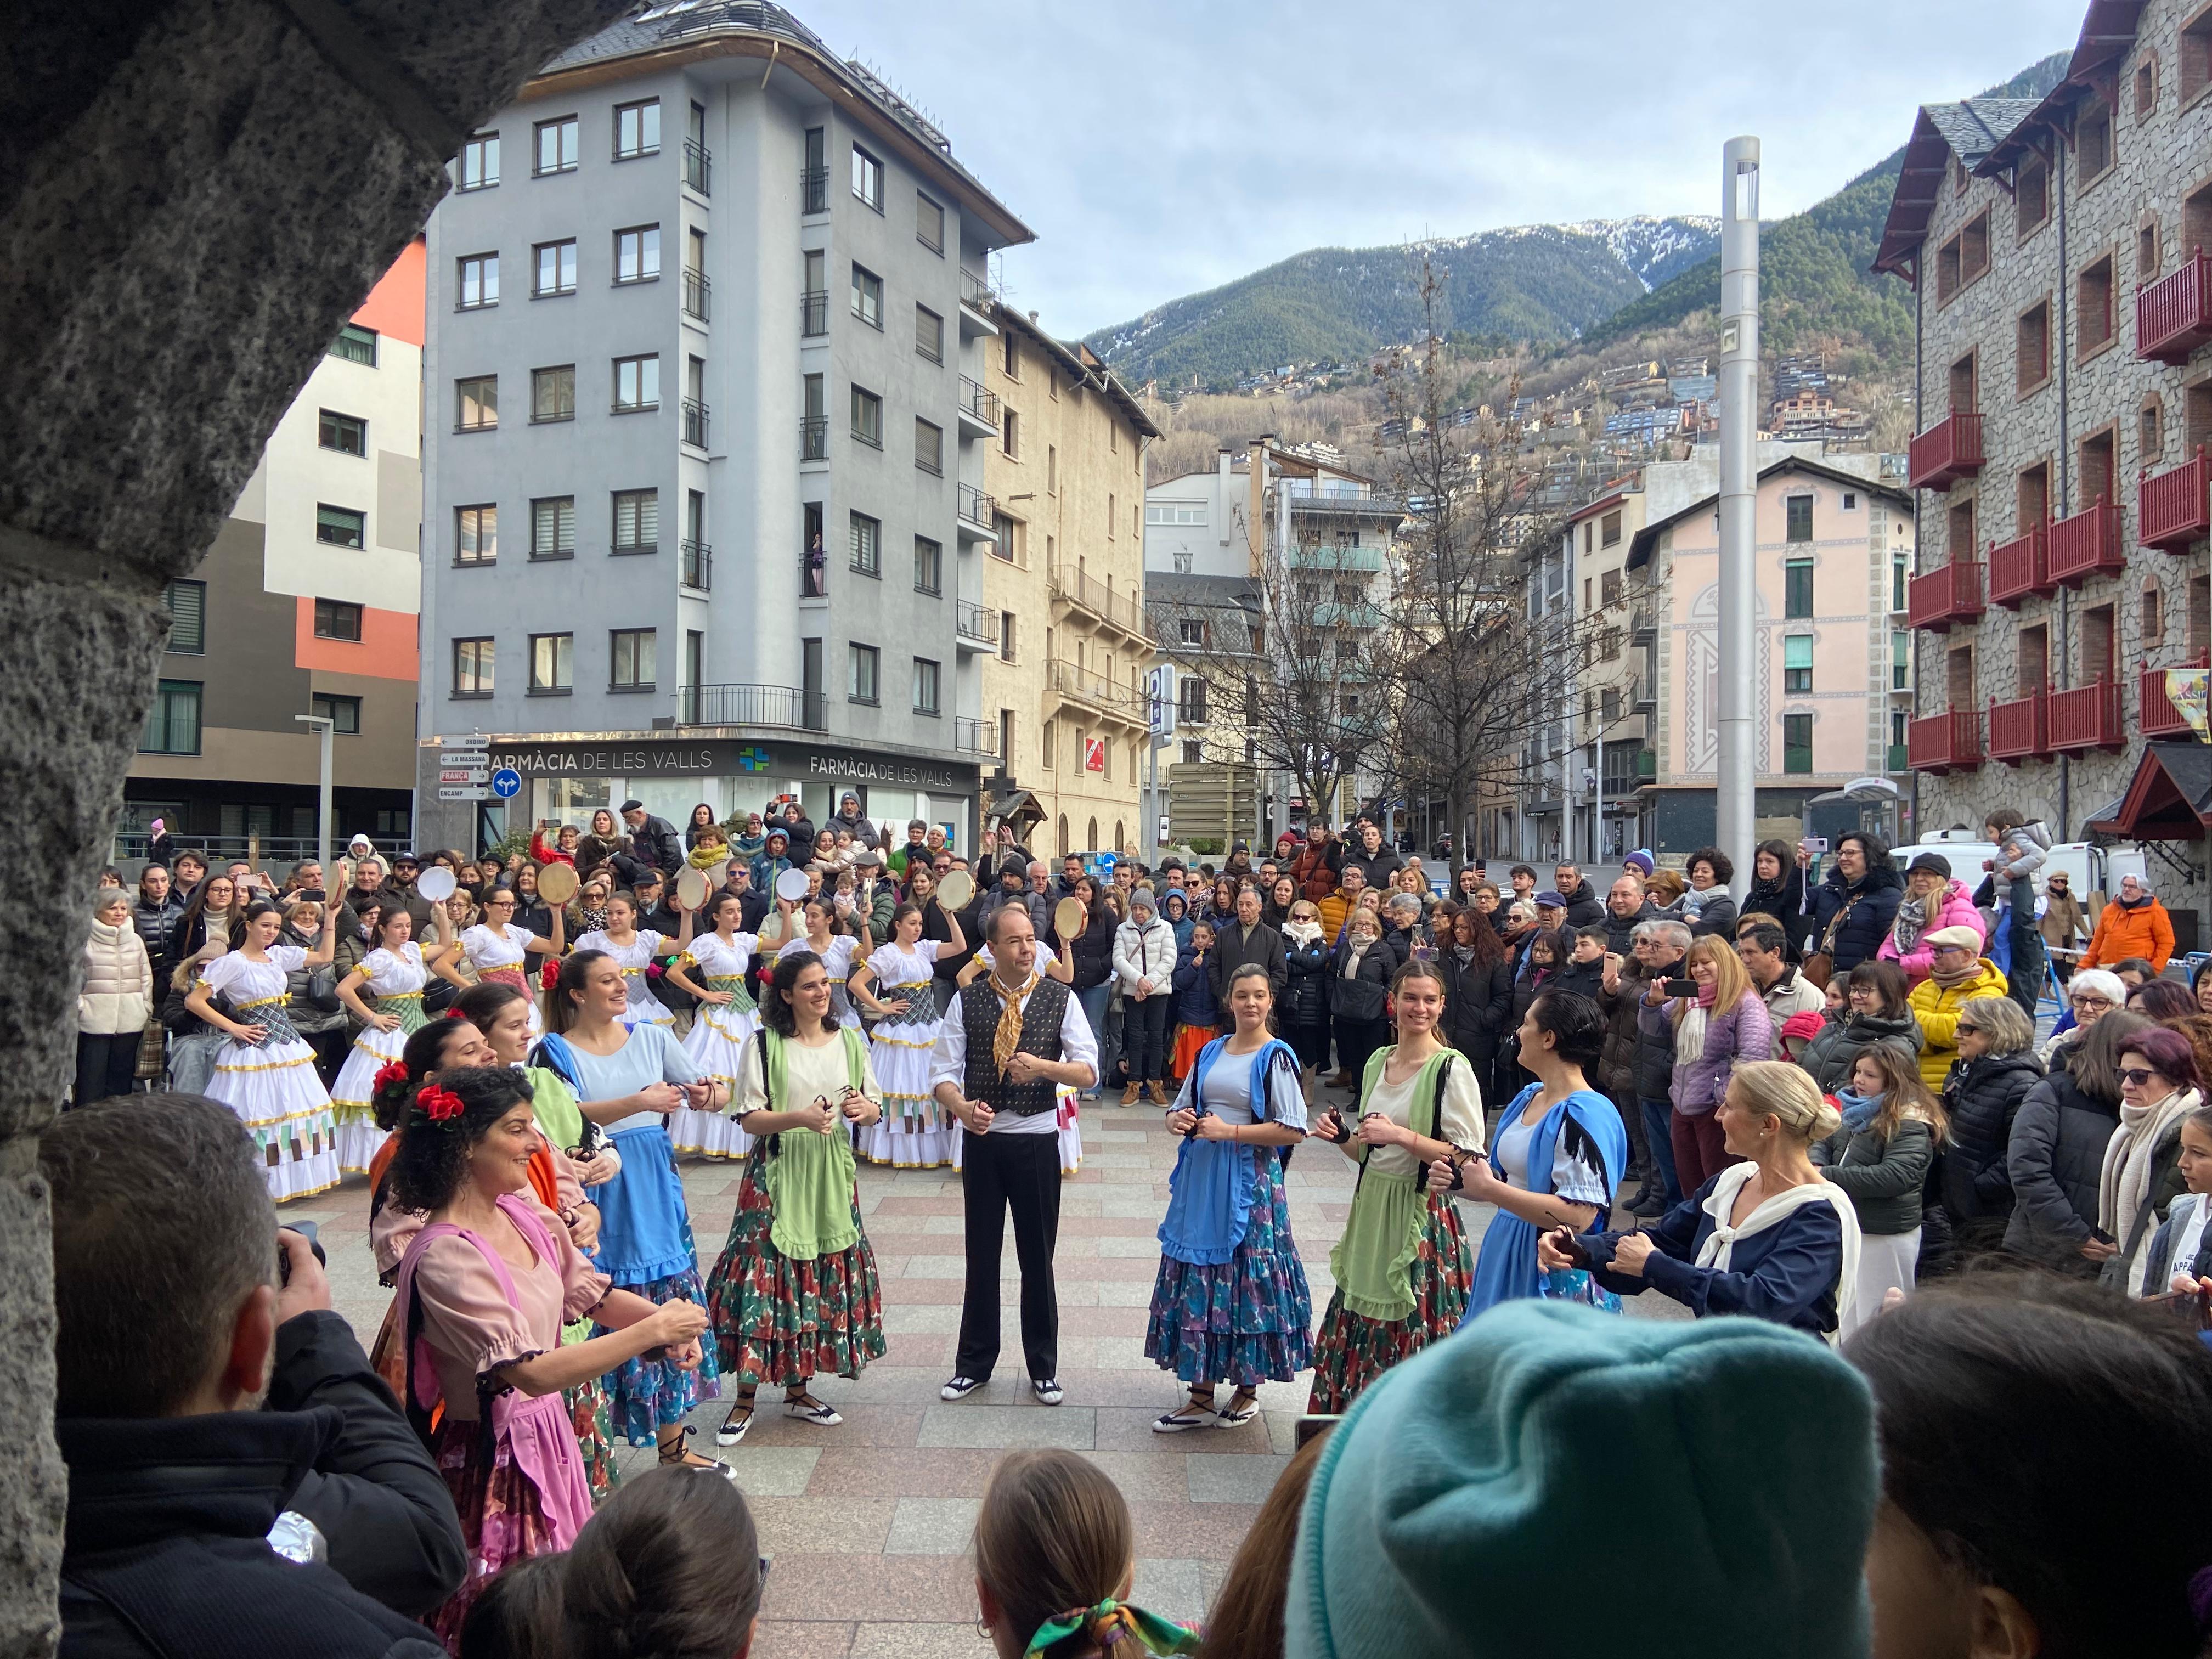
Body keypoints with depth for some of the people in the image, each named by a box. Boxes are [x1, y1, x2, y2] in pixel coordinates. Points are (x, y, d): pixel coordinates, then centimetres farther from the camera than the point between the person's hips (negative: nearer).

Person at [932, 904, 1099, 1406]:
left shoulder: (1061, 999, -4)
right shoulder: (967, 1001, -4)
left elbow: (1089, 1072, -9)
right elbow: (943, 1072, -6)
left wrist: (1043, 1067, -27)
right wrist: (961, 1106, -27)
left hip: (1037, 1139, 0)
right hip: (982, 1138, 1)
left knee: (1038, 1256, 10)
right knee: (981, 1253, 12)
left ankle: (1043, 1366, 27)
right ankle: (974, 1363, 29)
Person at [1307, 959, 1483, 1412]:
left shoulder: (1452, 1070, -11)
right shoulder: (1377, 1062, 11)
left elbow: (1468, 1158, -17)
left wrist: (1400, 1135, -22)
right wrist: (1343, 1137, 0)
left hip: (1422, 1216, -7)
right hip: (1372, 1209, 7)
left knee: (1410, 1328, -1)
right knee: (1361, 1321, 13)